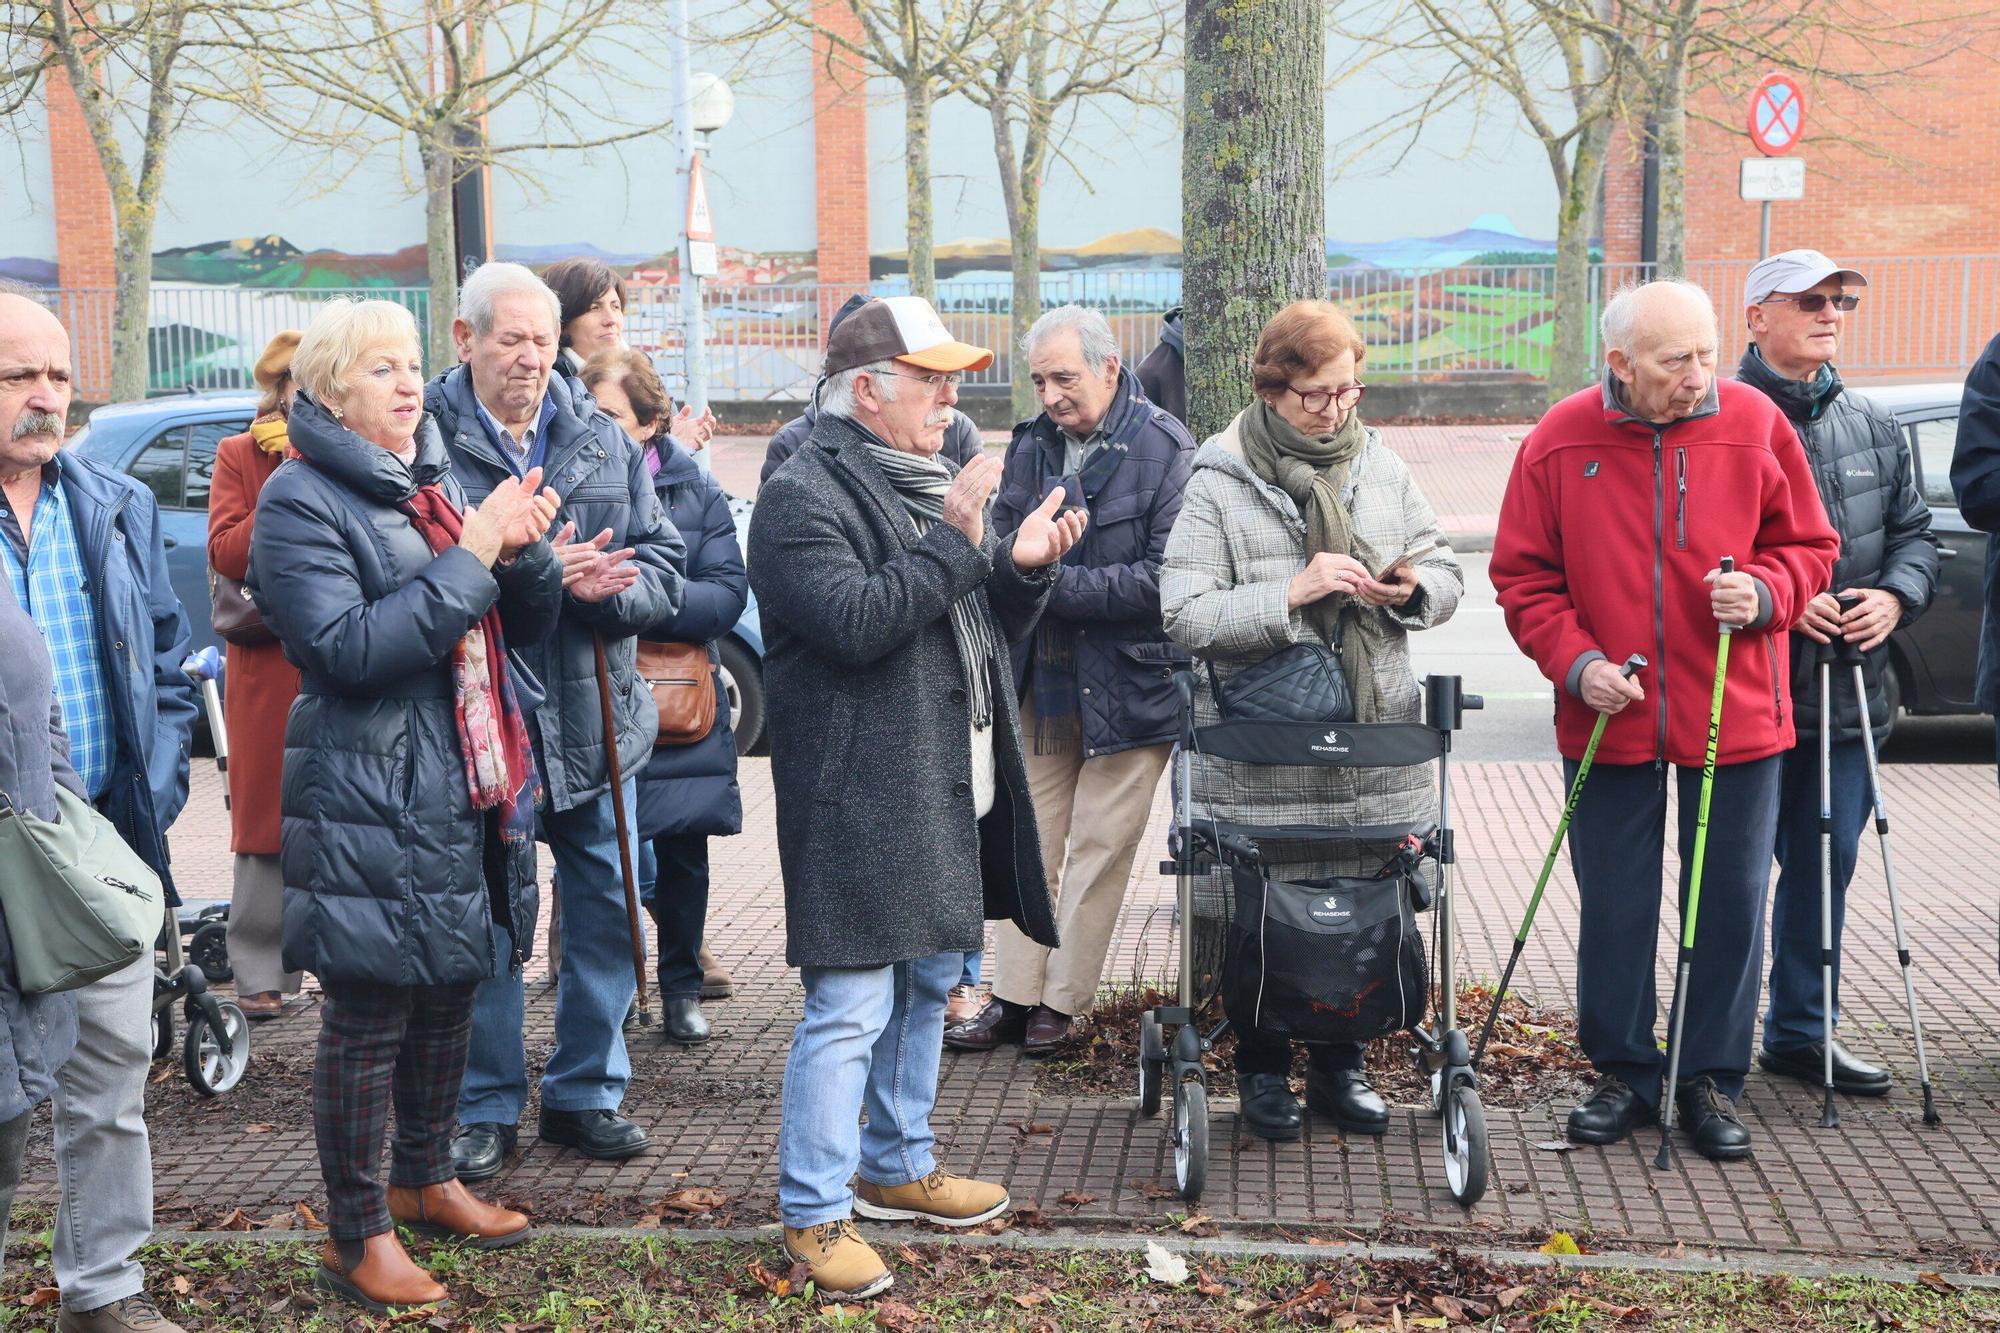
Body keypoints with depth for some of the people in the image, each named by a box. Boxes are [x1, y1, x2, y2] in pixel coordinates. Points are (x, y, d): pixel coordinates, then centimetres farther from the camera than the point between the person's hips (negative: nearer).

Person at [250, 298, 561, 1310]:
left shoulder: (440, 482, 13)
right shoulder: (300, 500, -9)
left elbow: (528, 622, 12)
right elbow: (347, 649, -21)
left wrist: (524, 547, -10)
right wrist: (470, 556, -21)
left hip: (466, 790, 8)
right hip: (370, 804, -7)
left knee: (448, 997, 18)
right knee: (367, 1020, 1)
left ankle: (423, 1180, 36)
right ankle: (357, 1239, 14)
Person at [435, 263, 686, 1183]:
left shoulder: (602, 440, 7)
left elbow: (662, 566, 5)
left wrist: (605, 586, -16)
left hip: (593, 722, 4)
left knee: (604, 914, 12)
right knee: (485, 921, 7)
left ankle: (586, 1091, 29)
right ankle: (487, 1107, 23)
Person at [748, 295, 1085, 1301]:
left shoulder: (933, 483, 17)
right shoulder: (803, 497, -12)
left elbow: (987, 627, 19)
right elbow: (856, 623, -24)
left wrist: (1024, 567, -1)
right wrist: (954, 543, -22)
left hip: (948, 793, 10)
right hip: (862, 800, -9)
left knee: (929, 983, 19)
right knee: (851, 1008, -7)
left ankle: (898, 1166, 35)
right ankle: (814, 1213, 4)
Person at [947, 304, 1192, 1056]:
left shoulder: (1164, 449, -13)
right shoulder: (1032, 443, 5)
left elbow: (1166, 577, -20)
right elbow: (1001, 543, 11)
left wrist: (1059, 584, -20)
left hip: (1128, 683, -5)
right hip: (1041, 678, 6)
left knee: (1098, 851, 3)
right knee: (1031, 843, 11)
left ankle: (1062, 1001, 16)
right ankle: (1013, 998, 20)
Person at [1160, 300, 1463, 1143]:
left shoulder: (1381, 467, 9)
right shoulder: (1219, 483, -4)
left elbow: (1446, 578, 15)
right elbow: (1185, 613, -13)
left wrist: (1413, 588, -8)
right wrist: (1291, 594, -22)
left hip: (1374, 742, 4)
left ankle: (1339, 1064, 27)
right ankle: (1262, 1070, 23)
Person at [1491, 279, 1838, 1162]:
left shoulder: (1754, 424, -5)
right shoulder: (1560, 442, -6)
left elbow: (1809, 545, 6)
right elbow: (1523, 577, 1)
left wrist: (1765, 591, -14)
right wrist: (1576, 660, -12)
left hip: (1735, 716, 0)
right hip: (1609, 721, 0)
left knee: (1729, 903, 7)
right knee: (1614, 907, 9)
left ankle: (1711, 1081, 22)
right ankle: (1624, 1074, 26)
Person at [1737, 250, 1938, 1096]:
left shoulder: (1872, 427, 14)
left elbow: (1914, 532, 17)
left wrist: (1895, 595, -3)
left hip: (1847, 691, 6)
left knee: (1826, 865, 14)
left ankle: (1802, 1032, 28)